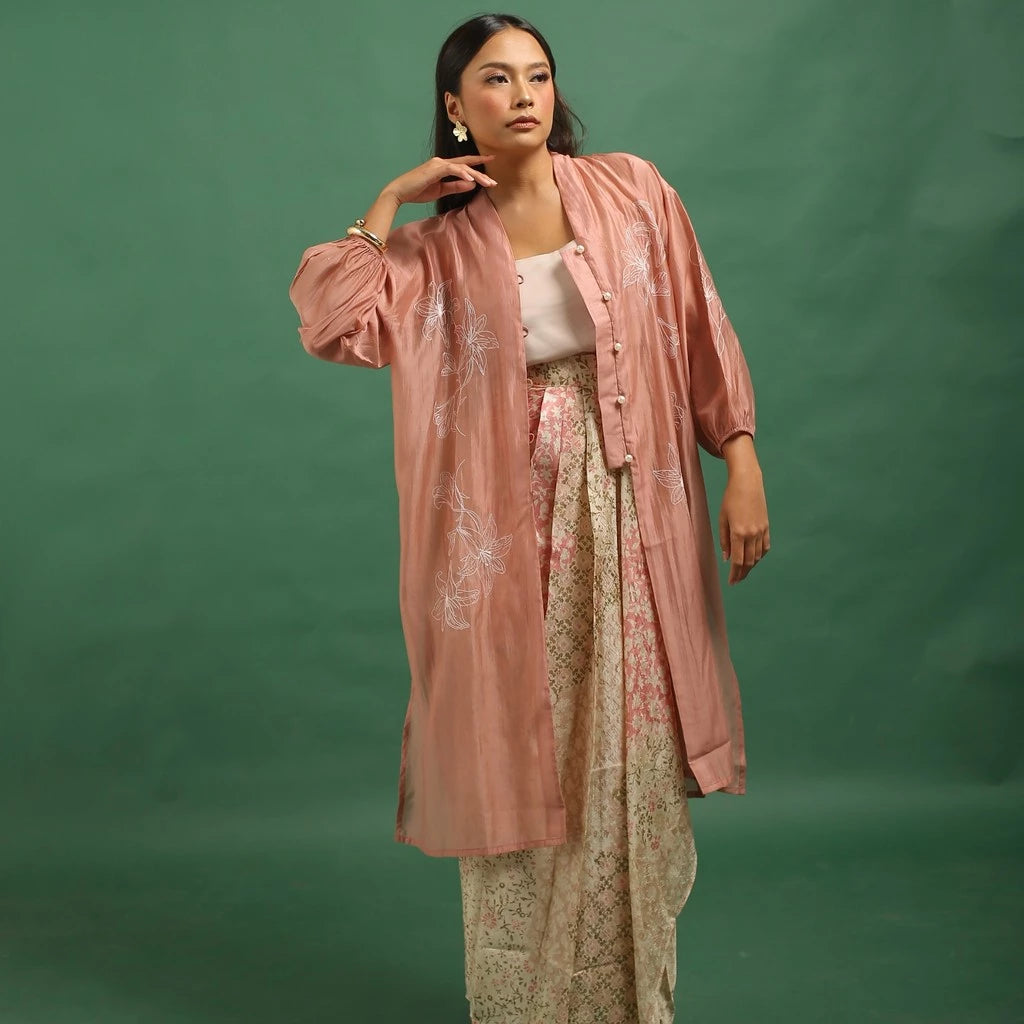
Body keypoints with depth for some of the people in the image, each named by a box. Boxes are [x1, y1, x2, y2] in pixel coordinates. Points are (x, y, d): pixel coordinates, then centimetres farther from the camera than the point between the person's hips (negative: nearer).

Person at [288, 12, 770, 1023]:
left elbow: (702, 332, 4)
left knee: (632, 772, 5)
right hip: (511, 532, 0)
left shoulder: (631, 191, 5)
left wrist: (743, 464, -2)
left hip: (630, 520, 0)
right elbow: (329, 321, -8)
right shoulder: (436, 249, 6)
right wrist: (389, 202, -3)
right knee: (518, 774, 6)